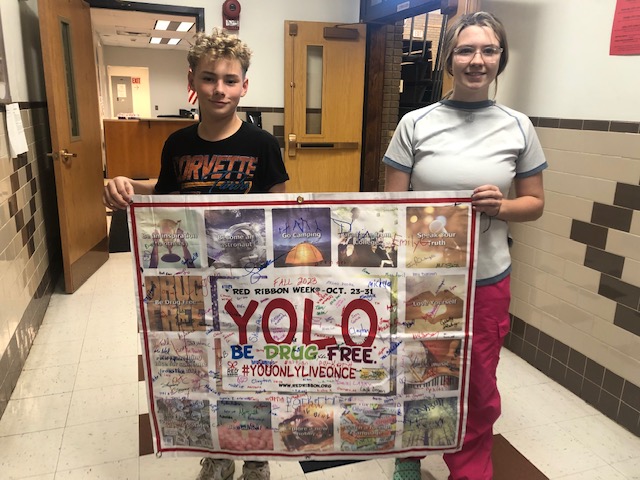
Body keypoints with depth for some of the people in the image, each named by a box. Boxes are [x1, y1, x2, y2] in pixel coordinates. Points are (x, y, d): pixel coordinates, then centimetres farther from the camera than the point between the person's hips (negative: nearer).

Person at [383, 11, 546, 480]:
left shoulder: (518, 127, -1)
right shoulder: (415, 124, -5)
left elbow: (535, 203, 7)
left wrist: (502, 206, -15)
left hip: (487, 280, 1)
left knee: (478, 389, 14)